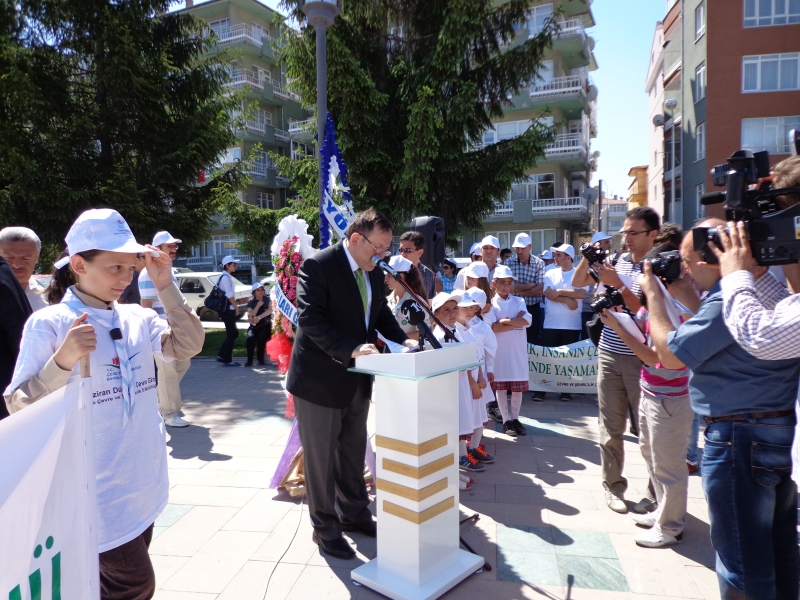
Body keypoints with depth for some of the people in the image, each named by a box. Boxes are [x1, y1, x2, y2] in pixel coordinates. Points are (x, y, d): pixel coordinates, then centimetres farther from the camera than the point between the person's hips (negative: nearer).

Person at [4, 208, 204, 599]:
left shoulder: (137, 318, 3)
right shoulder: (49, 323, -12)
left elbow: (188, 346, -10)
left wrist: (165, 287, -14)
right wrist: (62, 361, -32)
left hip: (143, 483, 6)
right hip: (98, 491, -6)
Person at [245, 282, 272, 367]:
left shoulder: (268, 299, 1)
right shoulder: (251, 303, 5)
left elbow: (270, 310, -17)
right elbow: (250, 316, -7)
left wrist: (259, 317, -28)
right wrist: (258, 305, -16)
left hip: (266, 325, -2)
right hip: (254, 326, 2)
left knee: (261, 338, -28)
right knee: (250, 338, -25)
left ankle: (261, 359, -10)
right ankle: (249, 360, -13)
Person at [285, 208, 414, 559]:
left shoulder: (374, 272, 5)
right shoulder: (318, 266, -19)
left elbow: (381, 313, 13)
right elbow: (310, 319, -26)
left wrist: (402, 339, -6)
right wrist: (352, 349, -35)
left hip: (357, 377, 8)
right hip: (321, 378, -7)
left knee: (354, 451, 21)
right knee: (321, 456, 7)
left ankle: (353, 513, 39)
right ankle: (324, 527, 25)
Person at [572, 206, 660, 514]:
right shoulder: (616, 260, 8)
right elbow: (577, 282, 14)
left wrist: (618, 284, -22)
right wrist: (587, 258, -2)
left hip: (641, 358, -4)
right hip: (609, 355, 4)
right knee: (611, 427, 10)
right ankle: (613, 485, 23)